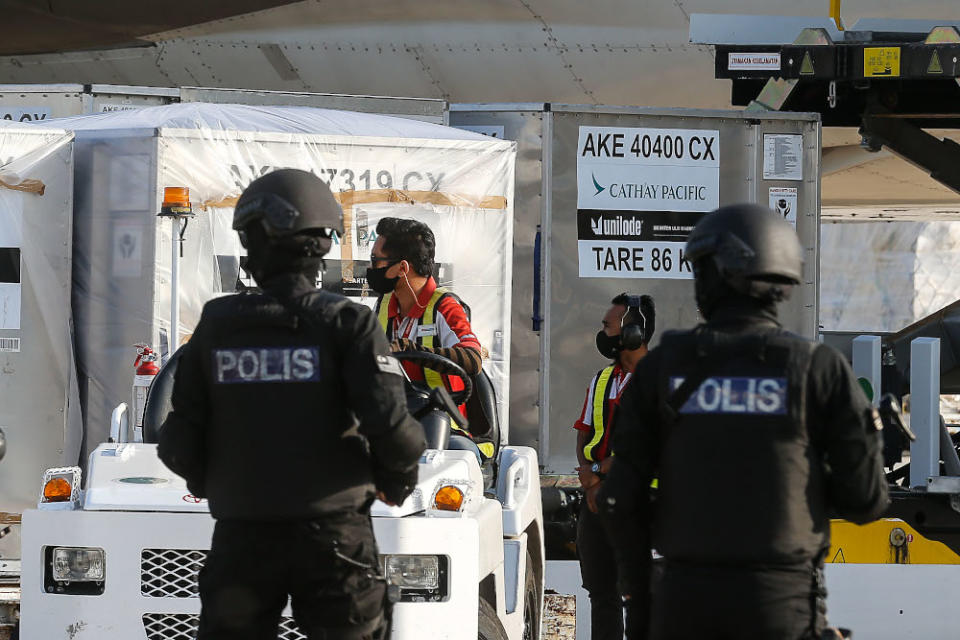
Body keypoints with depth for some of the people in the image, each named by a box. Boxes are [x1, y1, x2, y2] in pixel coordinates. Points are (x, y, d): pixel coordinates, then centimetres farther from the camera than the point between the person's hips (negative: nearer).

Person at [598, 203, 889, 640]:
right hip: (779, 602, -2)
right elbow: (866, 499, -1)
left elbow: (620, 493, -1)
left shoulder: (663, 365, 0)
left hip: (689, 598, 2)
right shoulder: (821, 370, -4)